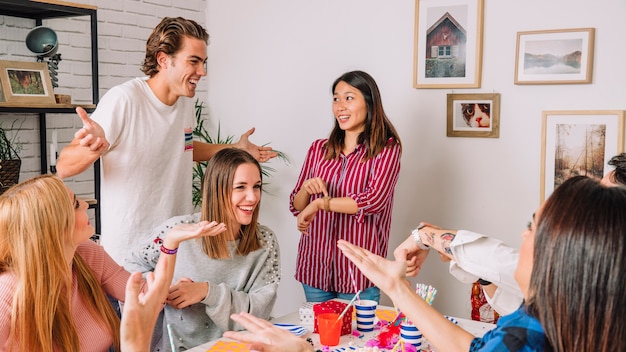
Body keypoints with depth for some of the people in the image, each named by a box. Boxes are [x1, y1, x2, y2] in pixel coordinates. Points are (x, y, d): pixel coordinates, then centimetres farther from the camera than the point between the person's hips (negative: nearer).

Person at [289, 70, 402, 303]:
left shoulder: (386, 150, -5)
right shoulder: (319, 149, 7)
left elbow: (375, 200, -20)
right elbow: (296, 206, 9)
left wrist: (320, 202, -17)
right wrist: (306, 189, -12)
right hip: (315, 265, 4)